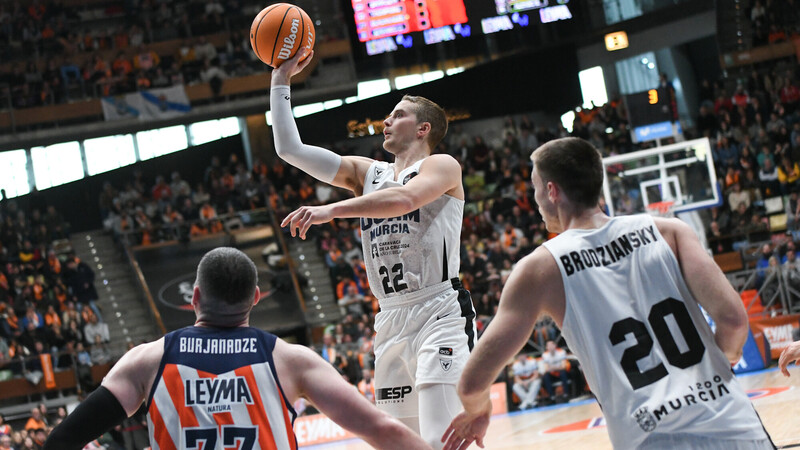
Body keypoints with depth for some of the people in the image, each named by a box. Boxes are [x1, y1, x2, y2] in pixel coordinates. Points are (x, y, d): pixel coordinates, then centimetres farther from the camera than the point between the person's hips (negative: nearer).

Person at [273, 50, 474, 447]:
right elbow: (290, 149, 16)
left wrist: (330, 210, -30)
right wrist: (281, 80, 14)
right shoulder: (367, 173, 19)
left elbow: (404, 198, -22)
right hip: (391, 322, 7)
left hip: (440, 314, -7)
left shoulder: (442, 166, 1)